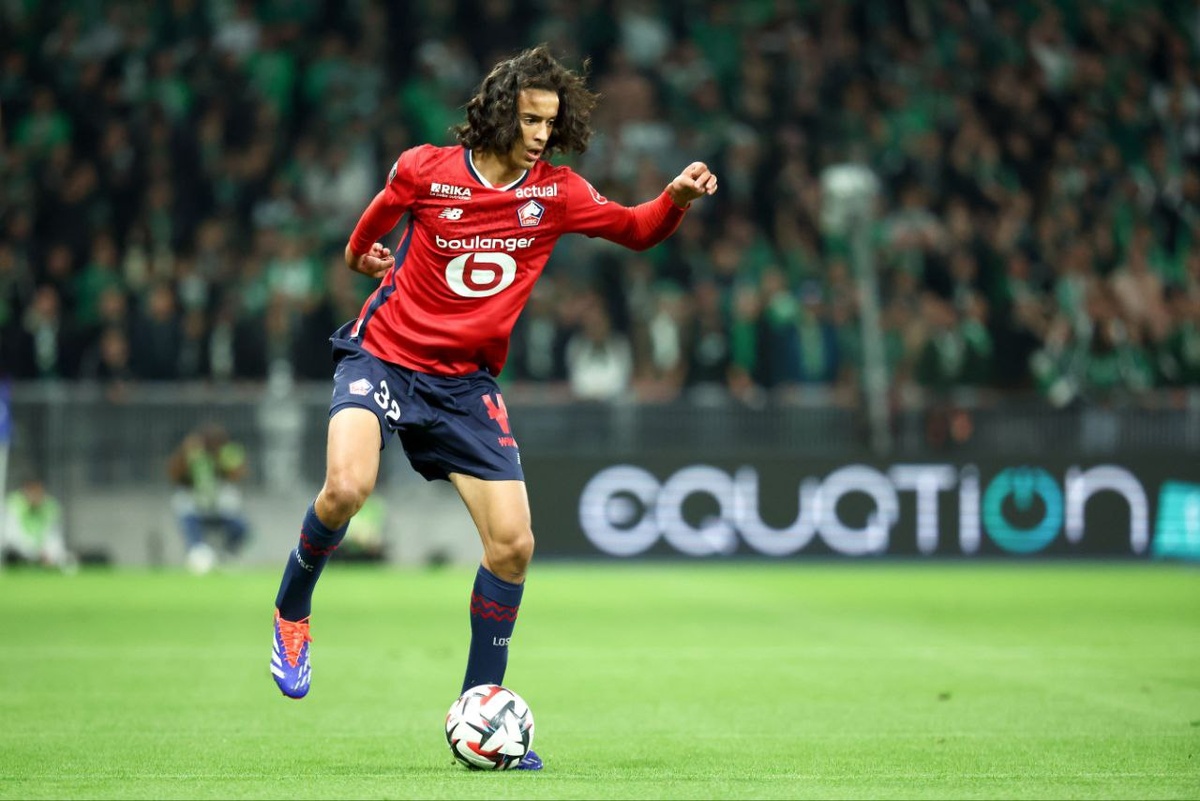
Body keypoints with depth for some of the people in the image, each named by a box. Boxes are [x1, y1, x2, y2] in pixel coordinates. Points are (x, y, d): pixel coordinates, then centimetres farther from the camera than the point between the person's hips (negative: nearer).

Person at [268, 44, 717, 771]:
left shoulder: (556, 193, -2)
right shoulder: (425, 170, -8)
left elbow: (637, 229, 5)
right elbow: (384, 212, 14)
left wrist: (677, 197, -14)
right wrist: (363, 249, 29)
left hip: (465, 383, 3)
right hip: (384, 356, -3)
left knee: (513, 543, -5)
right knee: (347, 488, -30)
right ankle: (292, 614, 1)